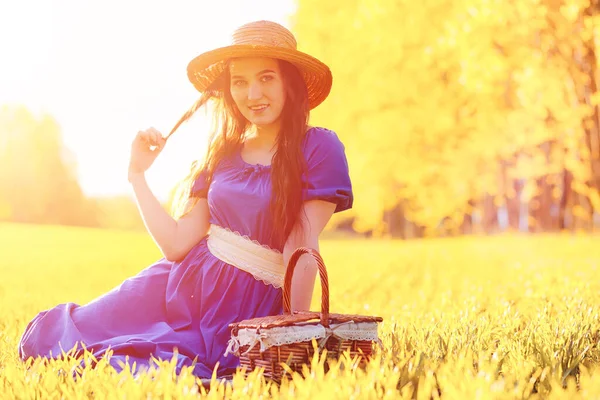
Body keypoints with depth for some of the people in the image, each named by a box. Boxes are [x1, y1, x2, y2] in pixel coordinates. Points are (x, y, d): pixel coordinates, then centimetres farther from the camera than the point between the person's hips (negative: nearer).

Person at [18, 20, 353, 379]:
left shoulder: (318, 148, -7)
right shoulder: (224, 154, 11)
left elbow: (303, 247, -13)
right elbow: (177, 243, 5)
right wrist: (138, 174, 4)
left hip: (243, 310, -6)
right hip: (184, 284, 6)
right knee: (45, 337, 2)